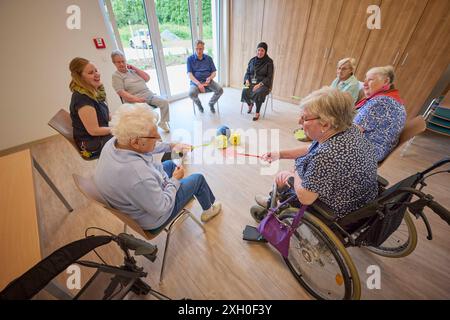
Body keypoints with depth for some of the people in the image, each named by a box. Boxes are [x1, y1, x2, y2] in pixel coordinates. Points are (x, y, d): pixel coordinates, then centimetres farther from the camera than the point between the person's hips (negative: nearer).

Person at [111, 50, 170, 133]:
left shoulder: (132, 70, 19)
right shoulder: (116, 76, 2)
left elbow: (147, 78, 11)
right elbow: (121, 93, -11)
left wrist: (135, 68, 7)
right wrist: (136, 99, -24)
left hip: (149, 95, 6)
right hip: (135, 101, -5)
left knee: (164, 102, -14)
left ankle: (163, 123, 0)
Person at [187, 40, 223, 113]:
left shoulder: (209, 58, 10)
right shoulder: (190, 59, 3)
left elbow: (214, 72, 8)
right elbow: (189, 74, -7)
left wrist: (210, 78, -16)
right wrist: (198, 84, -23)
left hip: (208, 81, 2)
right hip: (195, 82, -2)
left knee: (220, 90, -24)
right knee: (191, 93, -35)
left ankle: (211, 103, 6)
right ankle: (199, 104, 2)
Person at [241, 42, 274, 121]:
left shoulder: (269, 62, -5)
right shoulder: (252, 60, 7)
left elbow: (269, 77, -8)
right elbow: (247, 72, 12)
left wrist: (259, 84, -23)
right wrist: (247, 80, -10)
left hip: (263, 84, -3)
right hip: (252, 82, 4)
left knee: (258, 93, -36)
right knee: (244, 91, -27)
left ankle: (257, 113, -16)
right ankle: (250, 104, 7)